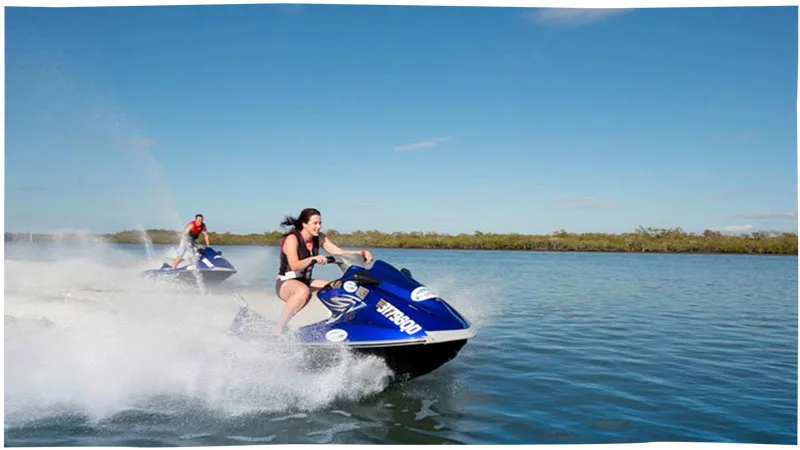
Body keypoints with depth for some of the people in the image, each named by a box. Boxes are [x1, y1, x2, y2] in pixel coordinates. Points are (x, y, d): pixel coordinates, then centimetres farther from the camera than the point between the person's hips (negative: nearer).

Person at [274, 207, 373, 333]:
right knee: (304, 291, -41)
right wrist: (314, 258, -48)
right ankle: (279, 329, -32)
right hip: (285, 284, -8)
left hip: (305, 282, 8)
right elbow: (294, 265, -32)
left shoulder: (319, 238, 1)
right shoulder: (292, 238, -19)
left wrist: (362, 252, -18)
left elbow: (339, 252, -4)